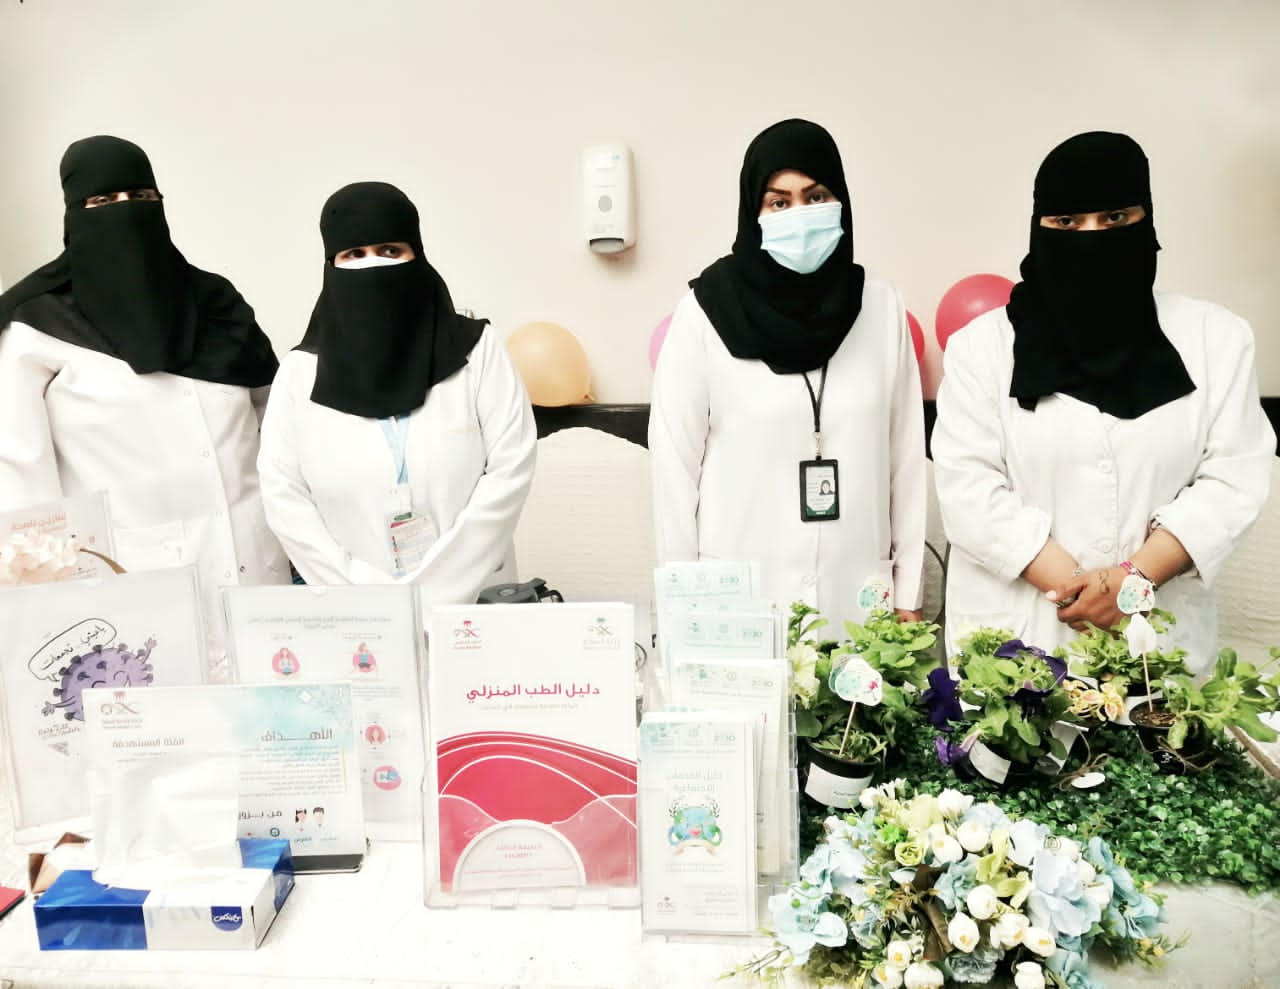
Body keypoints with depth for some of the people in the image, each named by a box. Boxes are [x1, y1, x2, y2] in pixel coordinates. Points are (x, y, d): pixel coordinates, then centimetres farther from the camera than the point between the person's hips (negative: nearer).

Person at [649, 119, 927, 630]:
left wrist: (907, 594, 6)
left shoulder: (881, 307, 2)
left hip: (856, 596, 3)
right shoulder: (706, 310, -6)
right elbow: (676, 463, -4)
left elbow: (906, 457, 5)